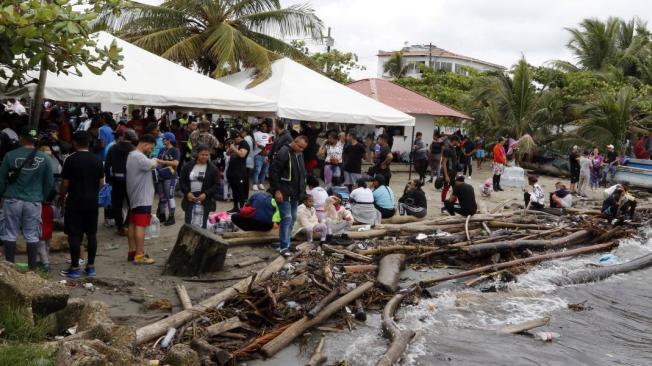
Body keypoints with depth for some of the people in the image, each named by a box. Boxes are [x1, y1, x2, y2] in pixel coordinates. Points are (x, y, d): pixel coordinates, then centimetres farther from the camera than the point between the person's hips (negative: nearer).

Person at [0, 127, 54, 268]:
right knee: (32, 236, 7)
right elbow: (50, 182, 4)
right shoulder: (44, 158, -2)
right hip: (34, 202, 1)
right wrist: (42, 197, 17)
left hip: (12, 200, -1)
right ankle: (32, 267, 10)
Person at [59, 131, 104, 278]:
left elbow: (65, 184, -7)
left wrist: (61, 198, 7)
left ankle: (74, 268, 4)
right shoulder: (97, 160, 3)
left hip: (75, 202, -4)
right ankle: (91, 266, 13)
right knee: (91, 234, 8)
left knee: (74, 235, 1)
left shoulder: (71, 160, -9)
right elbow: (101, 183, 7)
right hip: (92, 201, 4)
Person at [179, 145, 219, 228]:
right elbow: (181, 181, 6)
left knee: (201, 226, -3)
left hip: (204, 201, -2)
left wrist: (206, 194, -14)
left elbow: (216, 185, 0)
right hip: (190, 200, 2)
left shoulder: (213, 169, 1)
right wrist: (187, 192, -9)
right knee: (188, 225, 5)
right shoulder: (187, 166, 5)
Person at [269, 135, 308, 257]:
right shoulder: (283, 152, -15)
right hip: (284, 193, -8)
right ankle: (284, 246, -4)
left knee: (292, 218, 12)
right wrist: (276, 190, -21)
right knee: (287, 218, -10)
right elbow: (273, 171, -18)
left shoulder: (299, 155, 12)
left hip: (295, 193, 8)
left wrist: (302, 191, 17)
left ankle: (287, 242, 23)